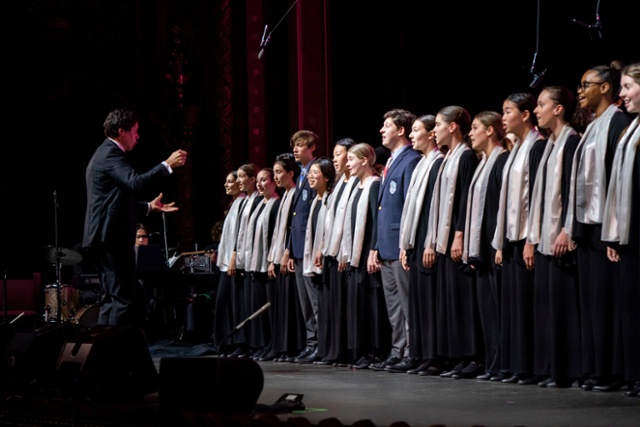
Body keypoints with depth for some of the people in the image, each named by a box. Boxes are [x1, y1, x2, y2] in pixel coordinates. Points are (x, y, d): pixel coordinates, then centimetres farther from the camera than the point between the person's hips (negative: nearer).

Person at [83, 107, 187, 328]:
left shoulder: (104, 154, 22)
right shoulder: (111, 154, -11)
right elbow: (135, 182, -28)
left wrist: (149, 207, 25)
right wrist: (167, 165, -22)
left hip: (105, 237, 11)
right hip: (113, 237, -11)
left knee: (111, 297, 13)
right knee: (124, 297, -9)